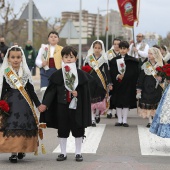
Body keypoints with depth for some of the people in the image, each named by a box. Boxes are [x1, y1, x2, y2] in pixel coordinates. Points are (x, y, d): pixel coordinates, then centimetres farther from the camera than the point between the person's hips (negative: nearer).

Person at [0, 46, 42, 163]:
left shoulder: (26, 73, 8)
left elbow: (31, 90, 12)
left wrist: (38, 104, 9)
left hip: (24, 104, 3)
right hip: (10, 104, -3)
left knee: (24, 127, 3)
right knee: (11, 127, -9)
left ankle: (21, 150, 18)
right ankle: (13, 153, -4)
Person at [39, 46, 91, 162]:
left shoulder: (81, 74, -1)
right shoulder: (57, 75, 0)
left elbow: (85, 91, 3)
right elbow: (51, 90, -2)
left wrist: (78, 93, -15)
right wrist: (45, 103, -9)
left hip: (76, 106, -1)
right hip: (61, 106, 1)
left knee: (78, 130, 5)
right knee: (62, 130, 8)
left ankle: (78, 152, 17)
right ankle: (63, 153, 19)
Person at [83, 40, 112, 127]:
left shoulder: (104, 59, 4)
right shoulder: (88, 58, 5)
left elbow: (107, 71, 4)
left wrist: (109, 83, 1)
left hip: (101, 81, 0)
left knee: (99, 99, 2)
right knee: (91, 100, -4)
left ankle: (97, 114, 32)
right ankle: (92, 119, 2)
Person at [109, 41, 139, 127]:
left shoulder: (132, 61, 2)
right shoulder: (114, 60, 10)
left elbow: (134, 73, -5)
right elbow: (112, 72, 3)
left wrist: (124, 76, -15)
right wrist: (117, 76, -16)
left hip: (128, 84, -2)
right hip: (117, 84, 2)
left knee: (126, 102, -3)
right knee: (118, 102, 3)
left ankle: (124, 121, 3)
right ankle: (120, 120, 10)